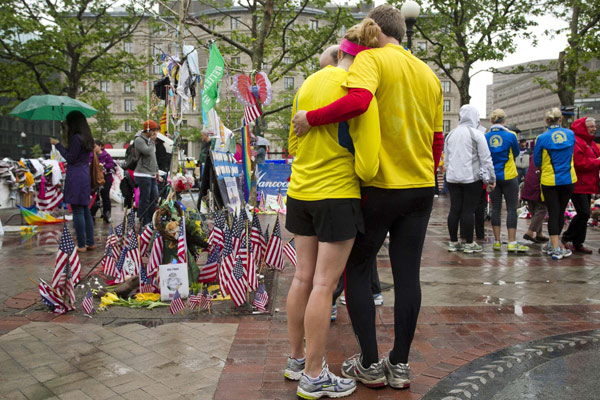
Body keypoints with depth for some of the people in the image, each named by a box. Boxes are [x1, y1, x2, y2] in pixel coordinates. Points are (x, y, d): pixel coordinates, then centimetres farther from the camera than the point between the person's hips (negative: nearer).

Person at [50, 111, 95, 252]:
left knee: (77, 212, -4)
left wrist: (58, 144, -4)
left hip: (75, 177, -9)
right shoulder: (87, 138, 14)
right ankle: (90, 243, 17)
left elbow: (70, 158, -12)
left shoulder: (76, 138, -13)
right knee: (85, 211, 13)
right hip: (85, 177, 9)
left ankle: (81, 245, 0)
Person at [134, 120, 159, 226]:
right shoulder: (139, 140, -10)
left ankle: (152, 221, 23)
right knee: (145, 199, -4)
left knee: (154, 197, 12)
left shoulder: (149, 139, 17)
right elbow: (147, 151, -25)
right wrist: (152, 141, -11)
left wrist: (156, 169, 21)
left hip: (152, 175, 9)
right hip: (143, 175, -9)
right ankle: (144, 222, 4)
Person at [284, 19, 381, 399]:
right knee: (324, 284, 0)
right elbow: (367, 163, -16)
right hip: (337, 194, -7)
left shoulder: (308, 84, 10)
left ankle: (297, 359, 27)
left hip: (300, 191, 7)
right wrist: (359, 174, 4)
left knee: (303, 277, 14)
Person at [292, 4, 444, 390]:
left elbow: (357, 100, -29)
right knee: (408, 274, 8)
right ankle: (400, 364, 17)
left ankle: (370, 364, 13)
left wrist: (311, 118, -17)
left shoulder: (371, 58, -6)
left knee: (357, 270, 8)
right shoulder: (429, 74, 14)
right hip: (421, 188, 6)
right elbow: (437, 139, 16)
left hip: (380, 187, -6)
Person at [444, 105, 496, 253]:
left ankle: (453, 242, 14)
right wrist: (491, 178, -1)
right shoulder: (476, 134, -6)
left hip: (453, 178, 5)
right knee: (468, 210, -1)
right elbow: (486, 158, -7)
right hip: (472, 178, -5)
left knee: (454, 209, 7)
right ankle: (469, 243, 5)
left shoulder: (450, 134, 11)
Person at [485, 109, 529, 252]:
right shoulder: (510, 135, -9)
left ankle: (497, 241, 11)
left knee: (496, 208, 7)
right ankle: (512, 242, 0)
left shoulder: (486, 137, -2)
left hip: (492, 176, 3)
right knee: (511, 209, 1)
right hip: (509, 176, -3)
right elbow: (516, 152, 7)